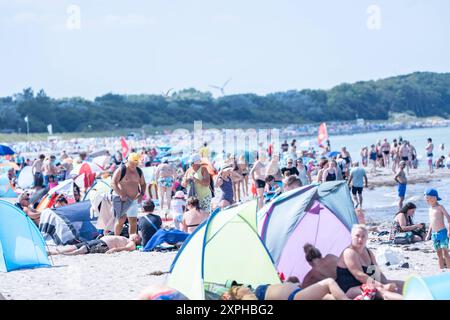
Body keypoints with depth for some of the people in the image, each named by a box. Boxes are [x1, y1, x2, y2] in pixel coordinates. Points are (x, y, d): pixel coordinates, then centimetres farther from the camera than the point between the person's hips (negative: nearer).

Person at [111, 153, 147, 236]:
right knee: (121, 219, -17)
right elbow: (113, 183, -14)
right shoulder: (121, 170, -9)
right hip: (121, 198, -6)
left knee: (133, 222, 4)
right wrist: (121, 194, -24)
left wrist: (141, 194, -1)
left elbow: (143, 184, 18)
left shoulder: (139, 171, 9)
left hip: (133, 199, 6)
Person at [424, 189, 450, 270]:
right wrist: (429, 234, 18)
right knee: (439, 253, 9)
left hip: (442, 232, -7)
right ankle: (441, 269, 13)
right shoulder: (430, 209, 15)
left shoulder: (440, 207, -5)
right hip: (434, 234, 7)